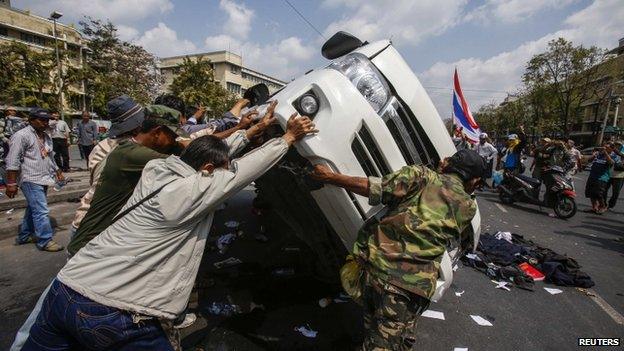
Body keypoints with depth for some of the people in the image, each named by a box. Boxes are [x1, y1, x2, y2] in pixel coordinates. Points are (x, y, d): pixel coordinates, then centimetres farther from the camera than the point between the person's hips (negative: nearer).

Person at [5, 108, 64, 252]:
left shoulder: (46, 137, 16)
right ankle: (45, 241, -4)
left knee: (33, 209, 17)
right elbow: (12, 161, -13)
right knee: (41, 211, -10)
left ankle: (24, 236, 30)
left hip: (43, 180, 8)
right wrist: (11, 183, -16)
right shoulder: (22, 135, -9)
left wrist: (58, 172, 20)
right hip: (31, 180, -8)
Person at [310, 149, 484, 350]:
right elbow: (462, 241, 33)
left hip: (375, 263, 1)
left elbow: (374, 188, -4)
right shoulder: (468, 207, 14)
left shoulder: (422, 175, 8)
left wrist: (330, 177, 1)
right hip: (415, 283, -1)